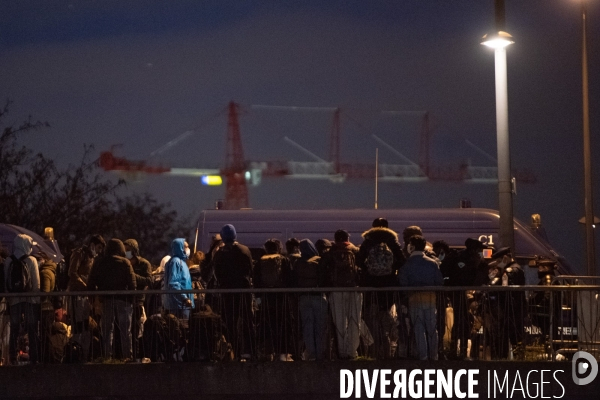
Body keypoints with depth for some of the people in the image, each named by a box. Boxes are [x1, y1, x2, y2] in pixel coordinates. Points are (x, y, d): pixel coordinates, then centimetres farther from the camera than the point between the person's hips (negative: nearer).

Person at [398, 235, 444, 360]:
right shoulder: (432, 263, 1)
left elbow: (402, 284, -9)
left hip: (414, 299, -3)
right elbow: (440, 282, -1)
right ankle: (433, 356, 13)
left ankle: (423, 356, -1)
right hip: (431, 298, 3)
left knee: (419, 330, 1)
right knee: (432, 329, 9)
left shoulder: (407, 264, -6)